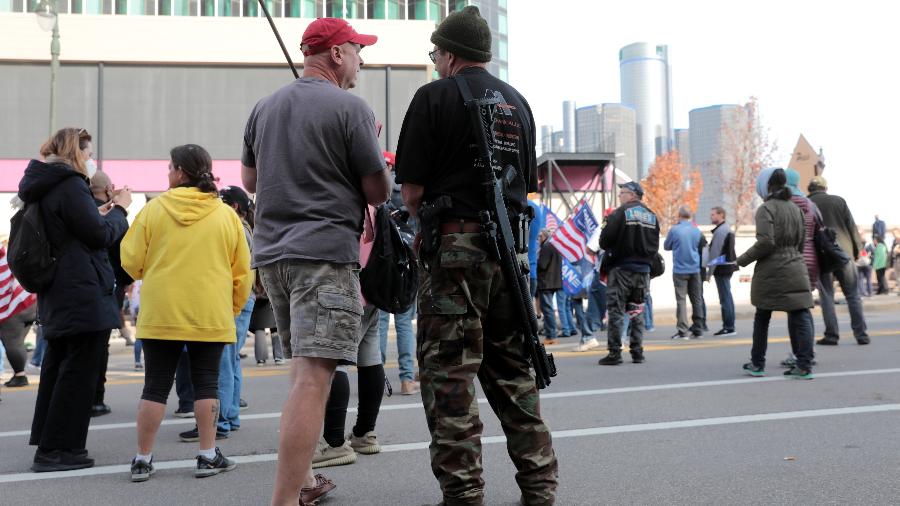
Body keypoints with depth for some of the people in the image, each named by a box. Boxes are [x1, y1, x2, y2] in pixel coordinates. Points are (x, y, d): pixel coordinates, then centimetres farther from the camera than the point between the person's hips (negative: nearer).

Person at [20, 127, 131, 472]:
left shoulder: (40, 188, 15)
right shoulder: (70, 185, -14)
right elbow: (101, 235, -14)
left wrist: (100, 215, 12)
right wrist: (119, 210, 1)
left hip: (56, 296, 10)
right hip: (84, 295, -10)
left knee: (57, 367, 17)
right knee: (79, 371, -4)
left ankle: (47, 443, 25)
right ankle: (56, 450, -1)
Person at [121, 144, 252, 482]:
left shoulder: (154, 209, -3)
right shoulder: (226, 215, 0)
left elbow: (131, 261, 2)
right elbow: (242, 270, 2)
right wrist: (233, 308, 14)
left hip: (160, 314, 0)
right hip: (210, 316, 0)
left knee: (156, 386, 6)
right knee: (206, 383, 7)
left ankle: (143, 459, 11)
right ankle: (208, 456, 9)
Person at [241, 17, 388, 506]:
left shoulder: (264, 107, 14)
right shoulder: (350, 107, -7)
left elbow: (250, 180, 23)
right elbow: (379, 192, -4)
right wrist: (368, 154, 14)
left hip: (271, 251, 8)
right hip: (325, 251, -8)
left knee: (304, 365, 19)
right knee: (314, 376, -11)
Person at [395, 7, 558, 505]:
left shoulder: (434, 96, -4)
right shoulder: (518, 102, 15)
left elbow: (411, 189, -8)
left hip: (454, 247, -6)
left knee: (449, 375, 0)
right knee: (512, 369, 14)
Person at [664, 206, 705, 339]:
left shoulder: (674, 230, -9)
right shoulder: (696, 230, 4)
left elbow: (666, 246, 5)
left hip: (680, 270, -4)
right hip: (695, 269, 4)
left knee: (681, 300, -3)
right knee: (696, 299, 11)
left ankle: (683, 331, -9)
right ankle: (698, 329, 15)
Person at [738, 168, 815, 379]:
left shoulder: (766, 209, -9)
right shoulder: (795, 208, 13)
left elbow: (765, 242, -18)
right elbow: (801, 242, 16)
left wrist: (742, 260, -10)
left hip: (770, 272, -5)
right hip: (796, 270, 5)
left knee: (762, 318, 8)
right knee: (801, 316, 1)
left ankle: (757, 364, 17)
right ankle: (804, 365, -3)